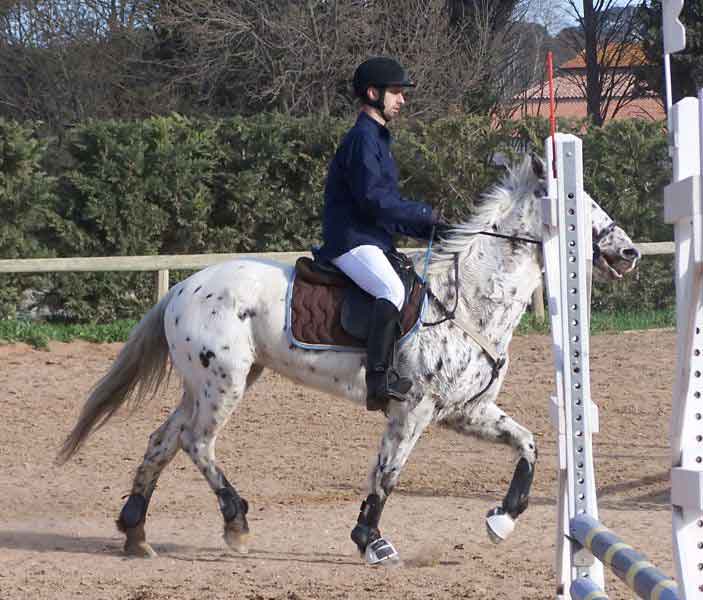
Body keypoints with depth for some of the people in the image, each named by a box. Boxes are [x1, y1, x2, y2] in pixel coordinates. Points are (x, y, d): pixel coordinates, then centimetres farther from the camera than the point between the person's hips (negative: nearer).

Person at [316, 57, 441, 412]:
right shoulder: (362, 138, -10)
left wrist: (427, 229, 13)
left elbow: (389, 204, 24)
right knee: (393, 289, -33)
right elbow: (373, 199, -20)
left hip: (372, 241, 11)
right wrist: (424, 215, -11)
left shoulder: (377, 139, 23)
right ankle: (379, 379, -39)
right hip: (351, 241, -11)